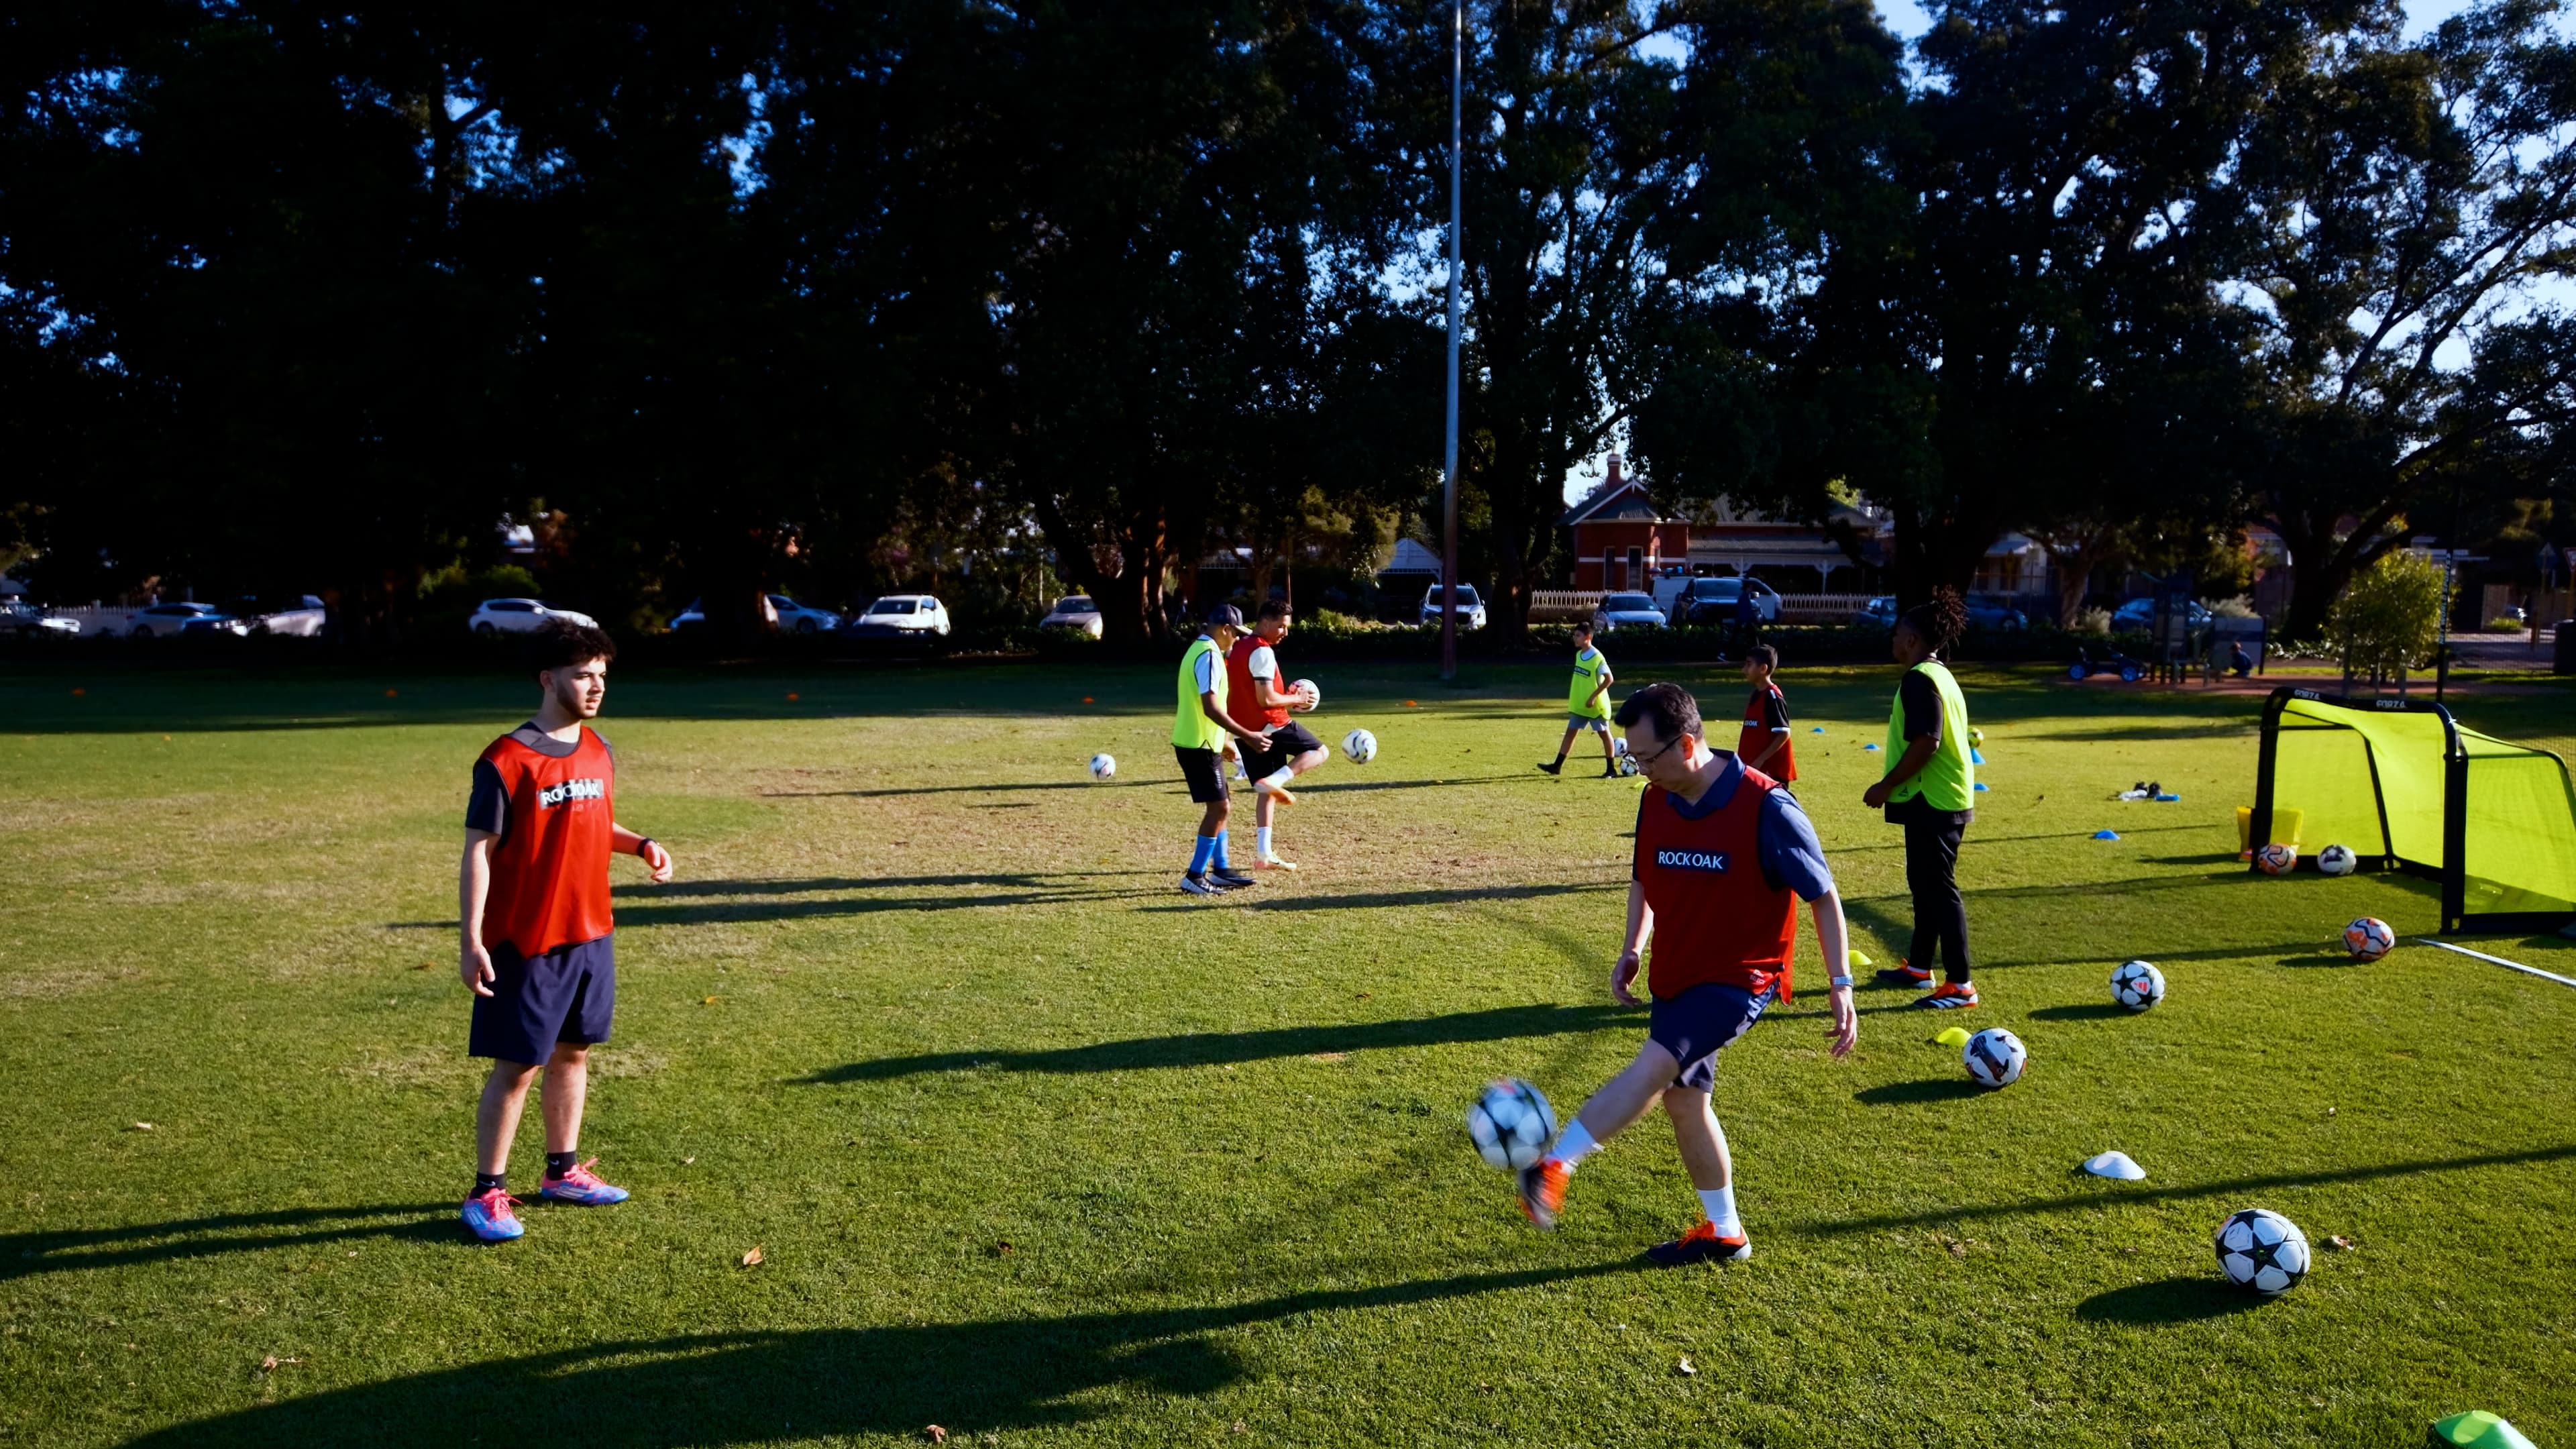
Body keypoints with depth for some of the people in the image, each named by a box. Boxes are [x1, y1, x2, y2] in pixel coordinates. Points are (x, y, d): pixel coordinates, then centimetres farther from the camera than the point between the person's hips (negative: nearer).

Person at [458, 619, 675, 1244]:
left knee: (573, 1053, 16)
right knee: (516, 1068, 0)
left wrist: (642, 845, 0)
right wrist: (471, 941, -16)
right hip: (527, 944, -7)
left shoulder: (598, 751, 7)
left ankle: (563, 1171, 30)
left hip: (590, 935, 7)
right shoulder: (506, 761, -15)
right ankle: (487, 1193, 13)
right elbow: (478, 851, -13)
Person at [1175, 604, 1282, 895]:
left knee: (1220, 806, 15)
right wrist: (1248, 736, -23)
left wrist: (1223, 739, 27)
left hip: (1196, 742, 10)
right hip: (1199, 744, -10)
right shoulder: (1209, 655, -17)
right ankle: (1195, 876, -5)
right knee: (1219, 807, -7)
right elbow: (1211, 708, -25)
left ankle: (1221, 870, 22)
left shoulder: (1198, 650, 15)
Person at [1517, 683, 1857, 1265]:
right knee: (1684, 1100, 11)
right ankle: (1723, 1233, 27)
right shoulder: (1656, 801, -1)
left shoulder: (1766, 806, -19)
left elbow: (1823, 895, -11)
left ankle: (1554, 1166, -25)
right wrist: (1632, 950, 4)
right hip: (1675, 975, 7)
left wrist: (1841, 986, -13)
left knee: (1655, 1065, -24)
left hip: (1741, 977, -7)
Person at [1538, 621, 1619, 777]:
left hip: (1596, 705, -8)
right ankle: (1557, 766, 9)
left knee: (1604, 733, 3)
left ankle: (1611, 768, 11)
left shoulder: (1597, 658, -18)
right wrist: (1571, 700, 17)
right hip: (1578, 705, 8)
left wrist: (1593, 696, -22)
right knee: (1570, 732, 7)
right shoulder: (1579, 655, 5)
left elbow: (1609, 679, -19)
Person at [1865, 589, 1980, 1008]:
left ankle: (1960, 986, -4)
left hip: (1932, 801, -11)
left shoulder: (1919, 679, -16)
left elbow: (1925, 743, -24)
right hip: (1942, 798, 11)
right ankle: (1918, 967, 30)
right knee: (1925, 882, 18)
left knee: (1938, 887, -7)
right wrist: (1895, 785, 23)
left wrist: (1886, 786, -16)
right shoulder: (1940, 675, 16)